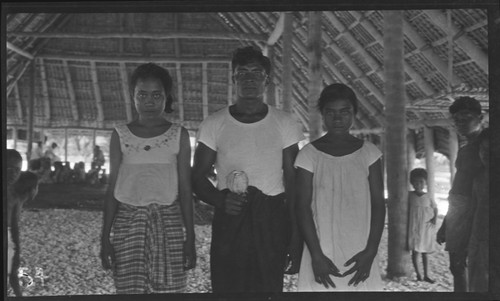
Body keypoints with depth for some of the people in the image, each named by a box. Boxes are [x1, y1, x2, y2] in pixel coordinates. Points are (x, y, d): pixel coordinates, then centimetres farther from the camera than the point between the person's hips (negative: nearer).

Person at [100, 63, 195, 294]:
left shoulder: (179, 135, 5)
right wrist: (105, 238, 5)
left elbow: (185, 190, 5)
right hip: (128, 222, 1)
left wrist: (190, 238, 2)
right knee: (129, 289, -3)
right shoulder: (120, 135, 7)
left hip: (168, 223, 0)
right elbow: (112, 189, 8)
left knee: (168, 288, -4)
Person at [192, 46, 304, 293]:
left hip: (272, 225, 0)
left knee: (270, 288, 0)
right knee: (226, 288, 0)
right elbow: (198, 178, 6)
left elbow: (293, 184, 4)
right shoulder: (213, 125, 4)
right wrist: (220, 200, -16)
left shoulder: (284, 124, 4)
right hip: (228, 223, 0)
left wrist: (296, 238, 0)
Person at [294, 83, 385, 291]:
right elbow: (303, 207, -2)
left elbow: (378, 204, 4)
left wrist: (370, 251, -6)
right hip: (322, 254, -1)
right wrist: (317, 255, -10)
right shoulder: (309, 154, 0)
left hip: (360, 255, 2)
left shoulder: (368, 153, 5)